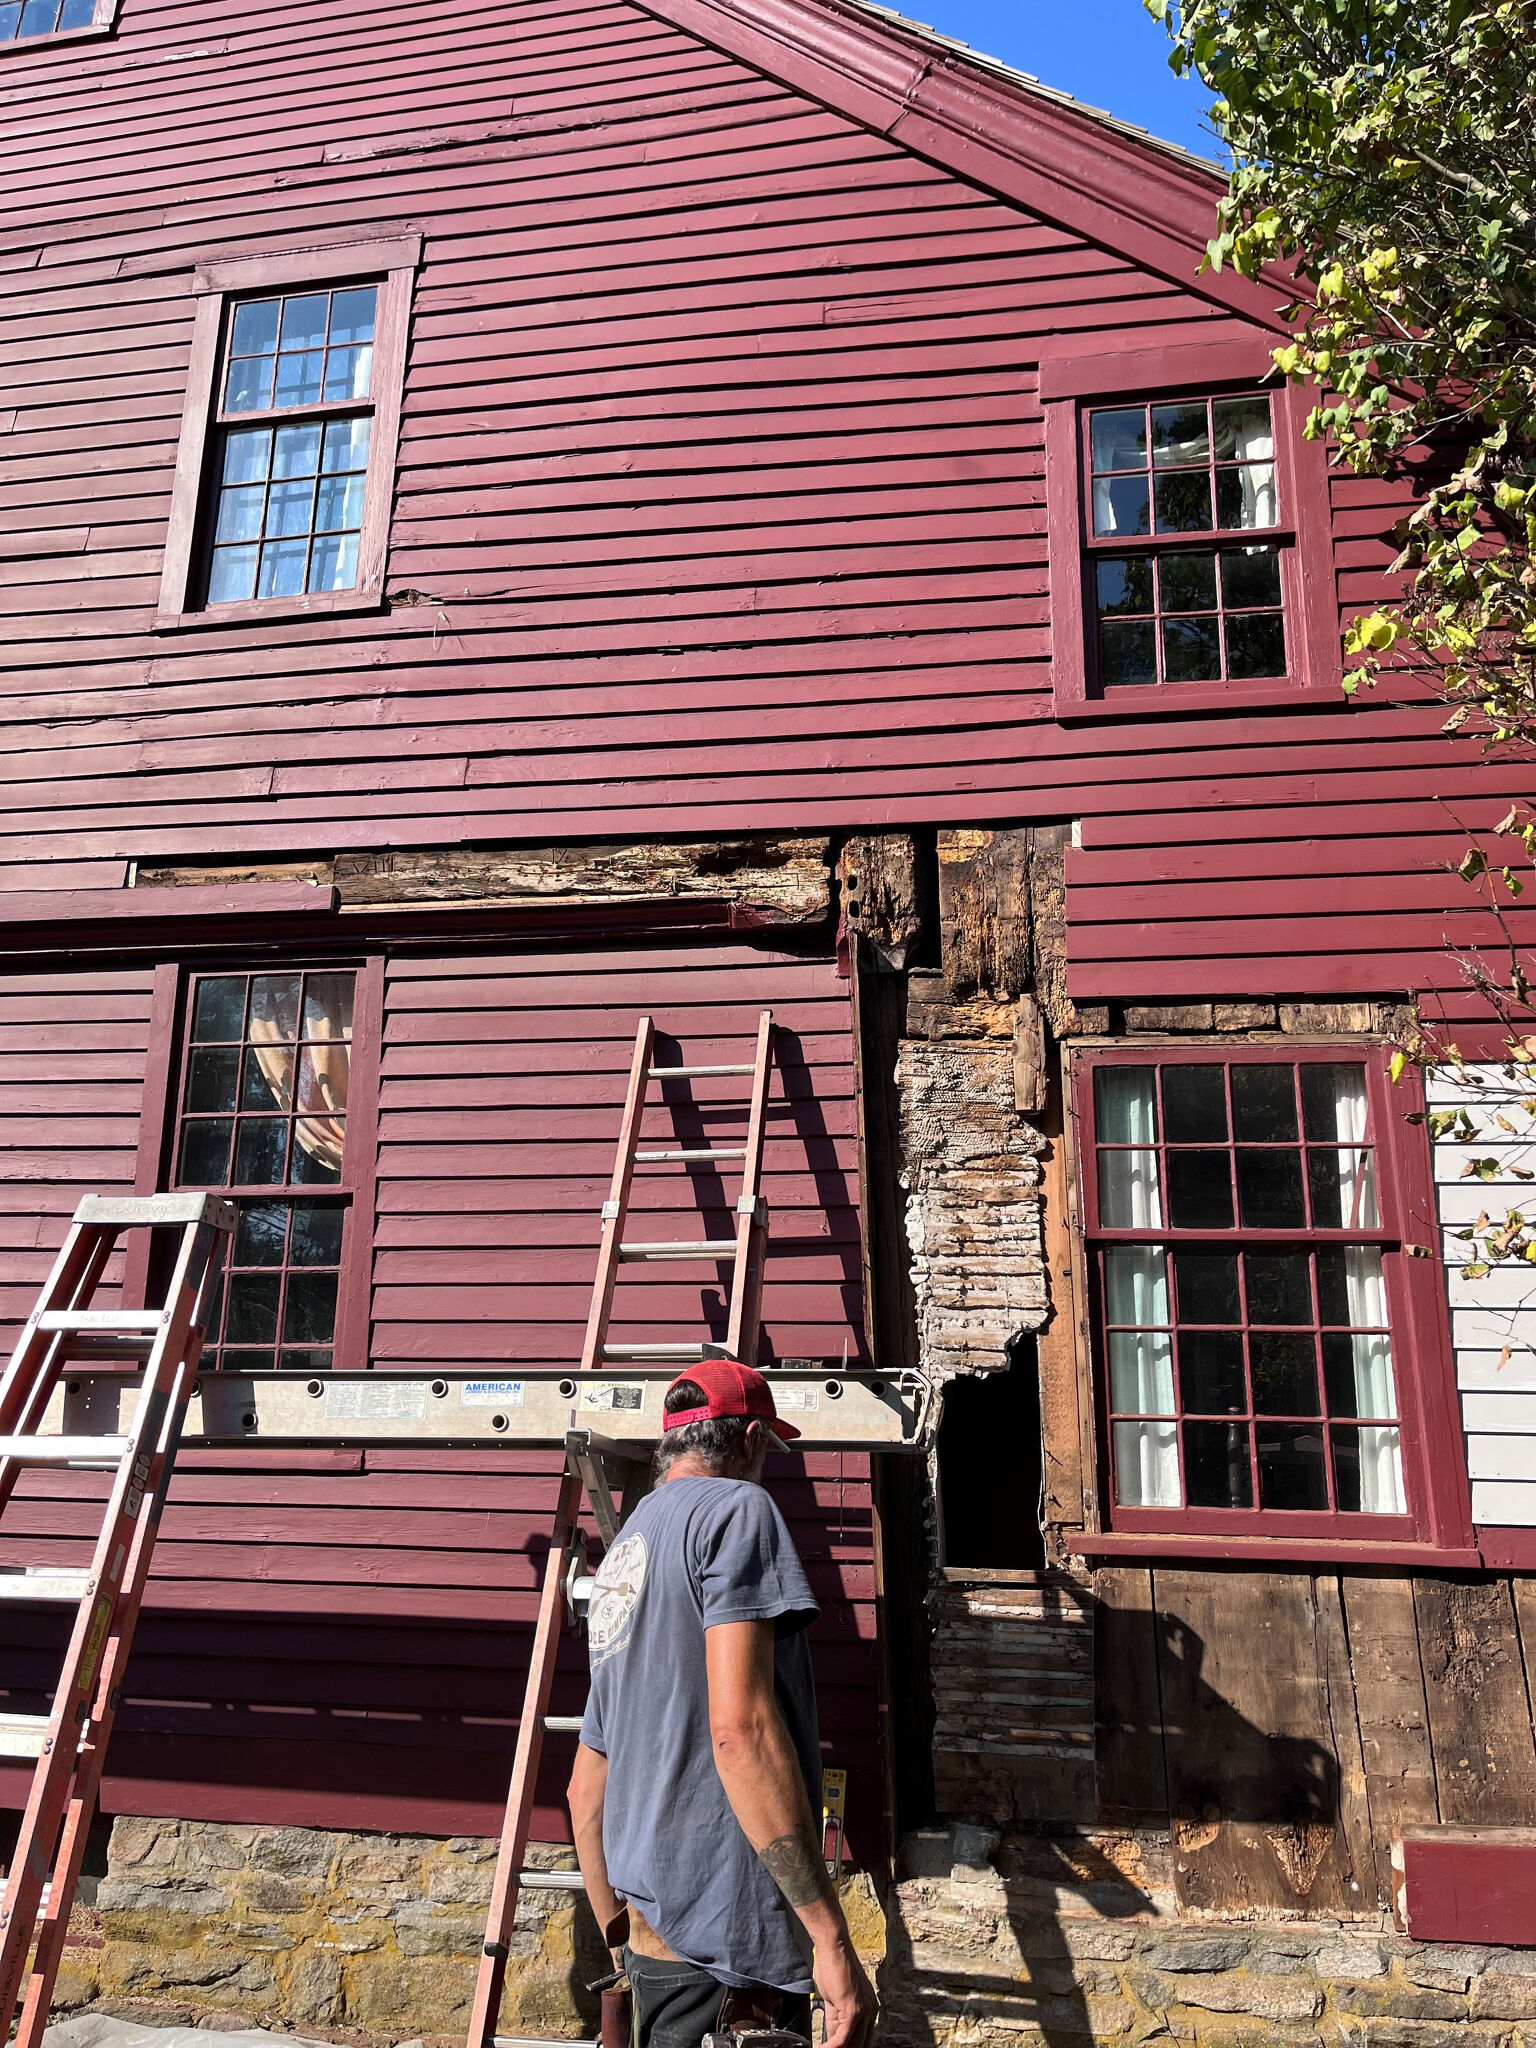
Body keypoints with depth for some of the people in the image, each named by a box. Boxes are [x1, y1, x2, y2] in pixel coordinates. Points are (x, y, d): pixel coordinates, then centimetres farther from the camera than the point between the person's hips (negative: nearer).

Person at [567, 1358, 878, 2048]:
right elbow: (739, 1726, -22)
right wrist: (831, 1937, -20)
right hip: (727, 1936, -9)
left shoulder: (621, 1555, 18)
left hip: (654, 1937, 9)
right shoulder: (734, 1506, -9)